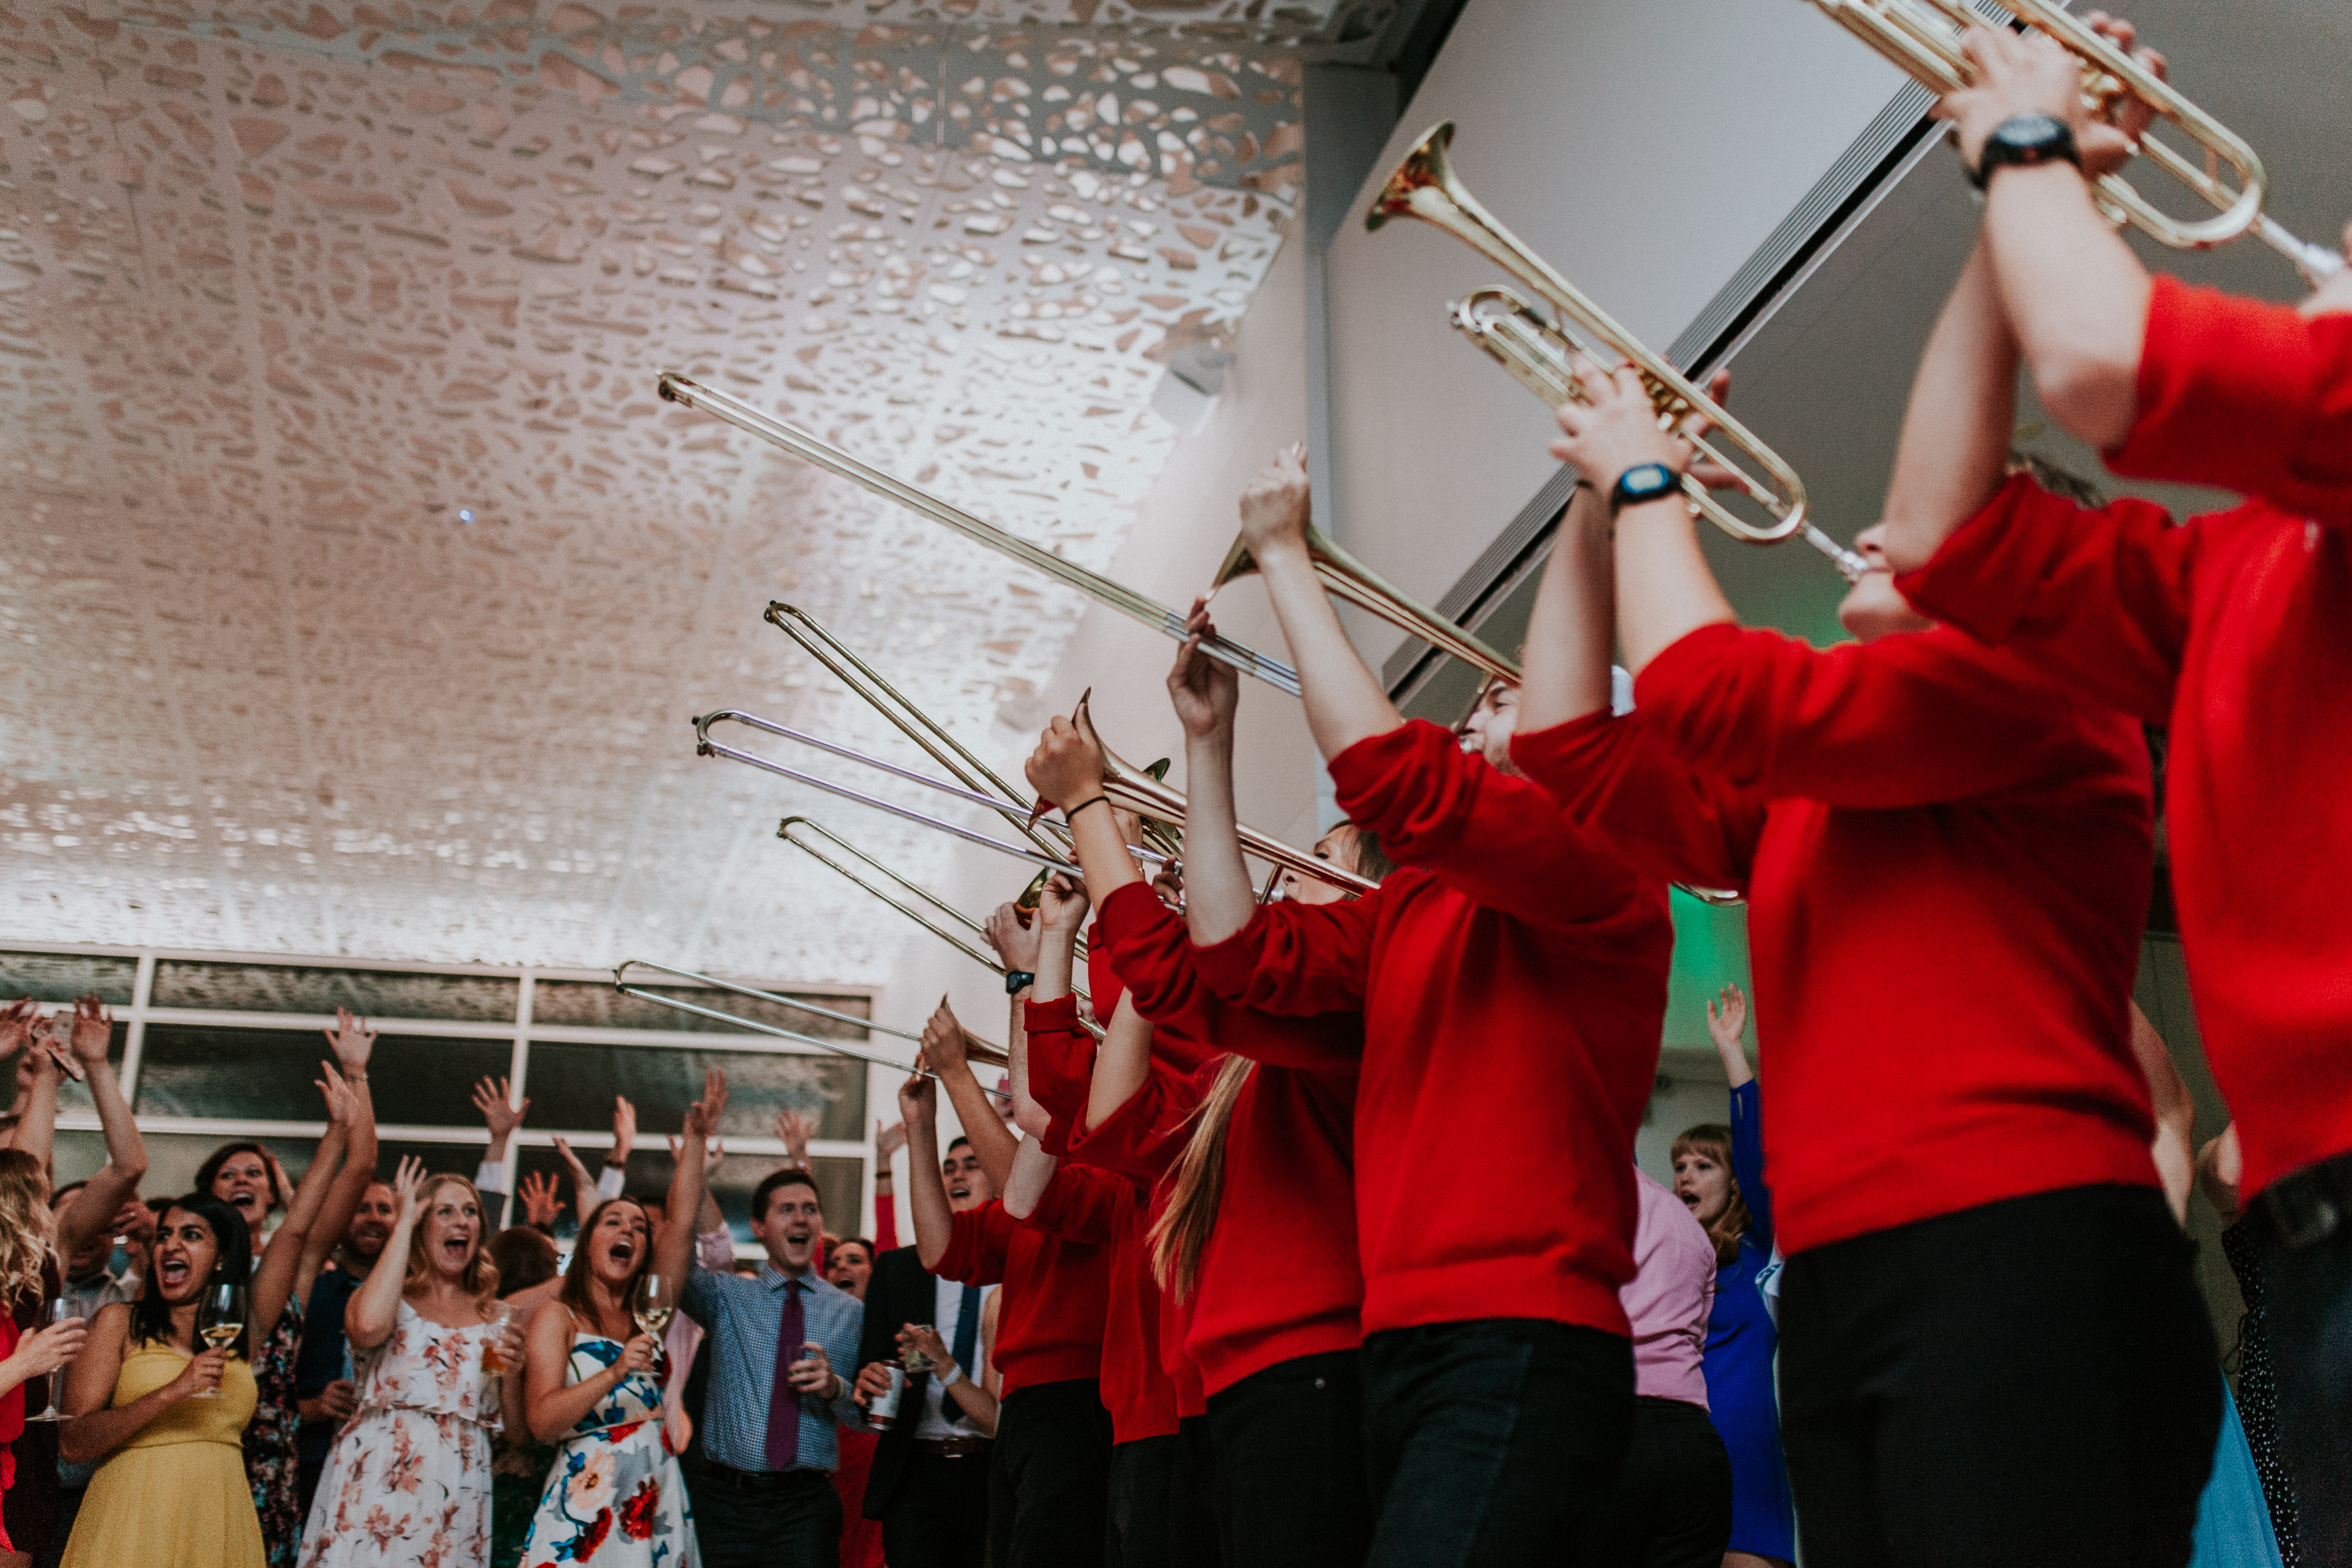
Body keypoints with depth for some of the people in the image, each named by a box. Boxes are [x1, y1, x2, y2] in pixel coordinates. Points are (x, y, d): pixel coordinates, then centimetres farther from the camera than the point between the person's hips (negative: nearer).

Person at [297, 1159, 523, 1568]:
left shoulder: (496, 1317, 13)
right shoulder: (393, 1299, 7)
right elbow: (368, 1325, -21)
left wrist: (513, 1373, -10)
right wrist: (405, 1221, -11)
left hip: (457, 1490, 2)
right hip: (378, 1482, -2)